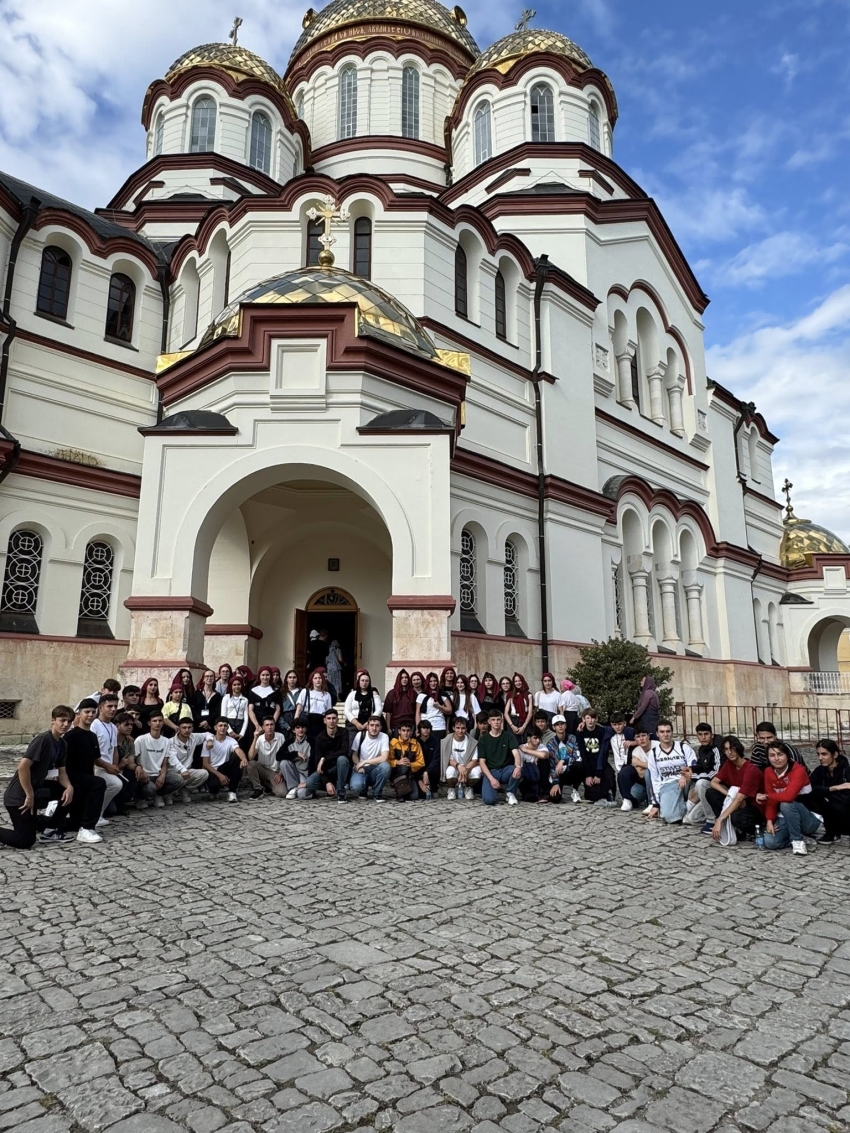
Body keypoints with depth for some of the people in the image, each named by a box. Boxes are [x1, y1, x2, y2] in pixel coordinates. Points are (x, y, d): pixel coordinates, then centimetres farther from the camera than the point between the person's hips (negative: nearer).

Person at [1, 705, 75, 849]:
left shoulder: (62, 744, 6)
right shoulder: (43, 739, -22)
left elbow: (61, 772, 10)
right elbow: (22, 766, -28)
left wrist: (69, 787, -11)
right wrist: (29, 796, -22)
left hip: (35, 789, 9)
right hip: (19, 796, -9)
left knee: (71, 792, 3)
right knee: (25, 841, -5)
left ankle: (51, 831, 12)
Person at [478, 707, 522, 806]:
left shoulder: (509, 736, 2)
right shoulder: (483, 740, 2)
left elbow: (515, 753, -13)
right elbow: (482, 762, -3)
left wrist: (517, 766, -36)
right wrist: (491, 778, -18)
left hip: (506, 770, 1)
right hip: (490, 771, -1)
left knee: (518, 770, -35)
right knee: (489, 800, -28)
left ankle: (510, 793, -5)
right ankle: (494, 789, 11)